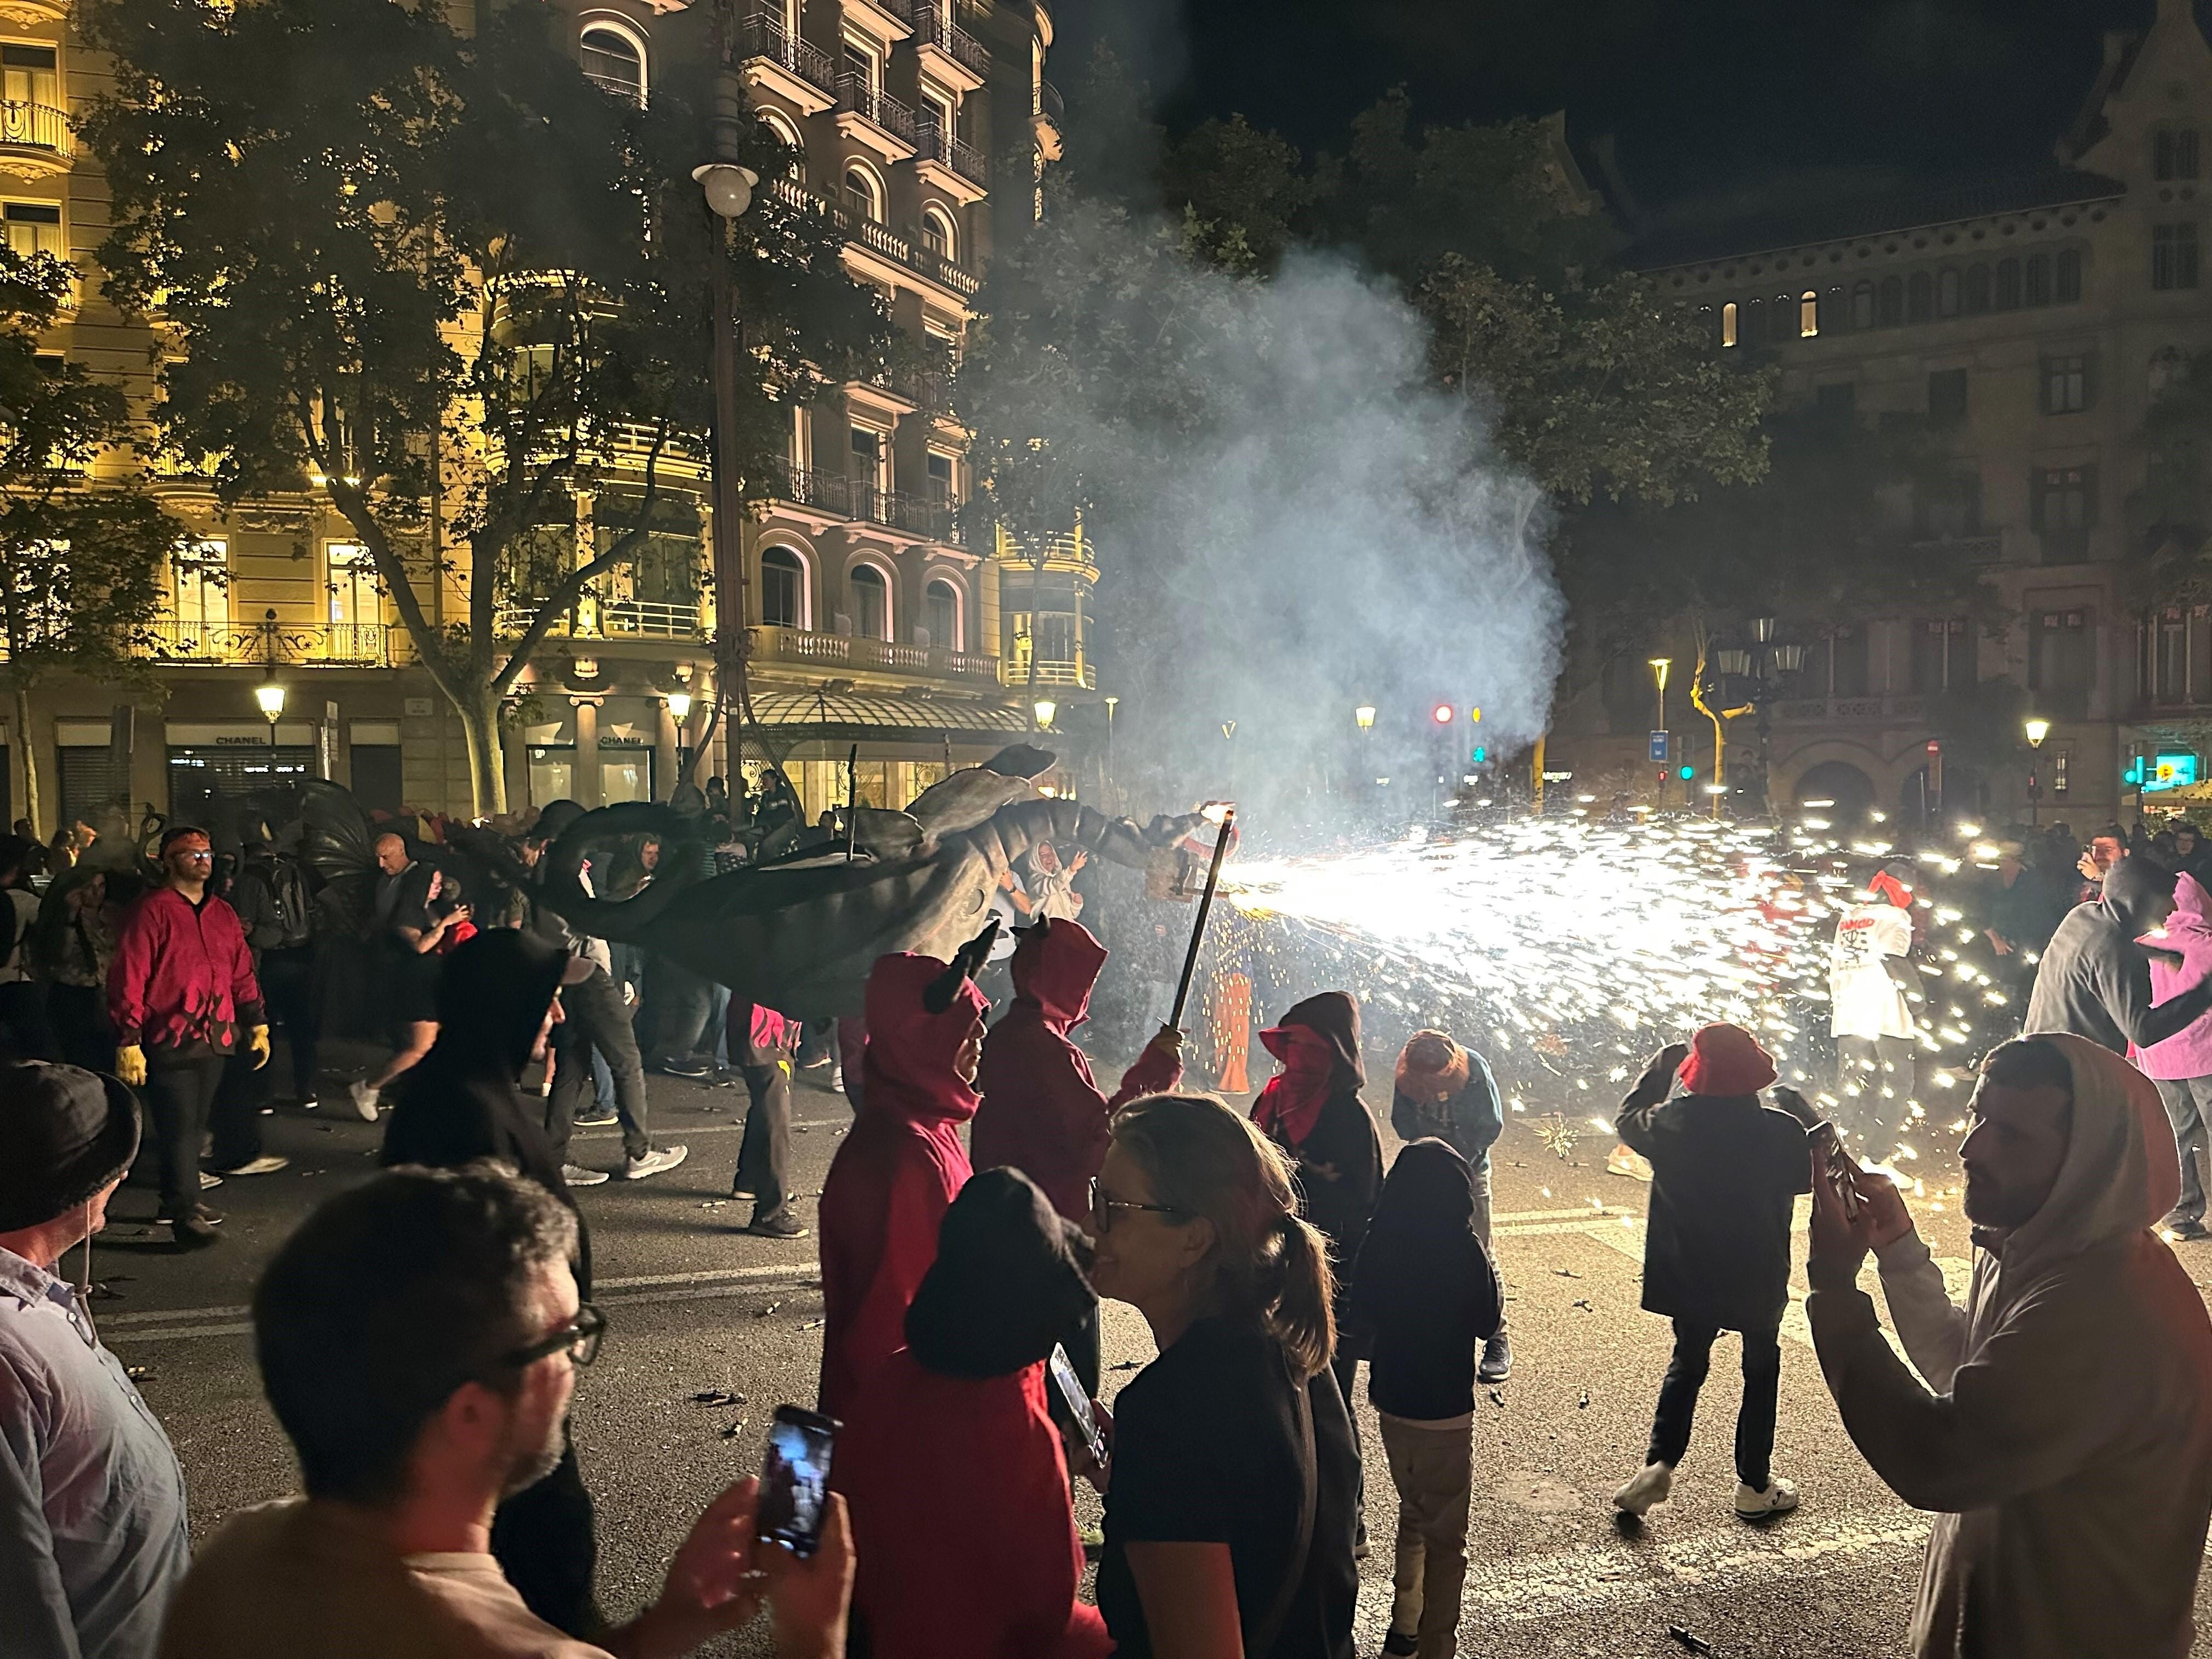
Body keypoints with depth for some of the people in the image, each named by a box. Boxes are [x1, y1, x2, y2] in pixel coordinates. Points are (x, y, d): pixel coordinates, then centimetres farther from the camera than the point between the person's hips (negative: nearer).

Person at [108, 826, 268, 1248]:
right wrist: (128, 1042, -15)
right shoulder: (153, 911, -8)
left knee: (195, 1125, 13)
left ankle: (181, 1199, 26)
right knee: (178, 1127, -6)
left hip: (215, 1039, 6)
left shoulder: (222, 914, 14)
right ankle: (185, 1213, -1)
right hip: (169, 1041, -6)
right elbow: (128, 979, -11)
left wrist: (257, 1025, 16)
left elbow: (242, 975, 19)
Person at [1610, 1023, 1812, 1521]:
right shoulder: (1780, 1130, -18)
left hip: (1688, 1274, 2)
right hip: (1759, 1277, -1)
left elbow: (1628, 1119, 9)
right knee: (1761, 1370, 18)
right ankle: (1754, 1486, 25)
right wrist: (1802, 1113, 7)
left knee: (1687, 1363, 19)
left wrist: (1660, 1065, 15)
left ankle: (1658, 1466, 5)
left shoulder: (1672, 1123, -14)